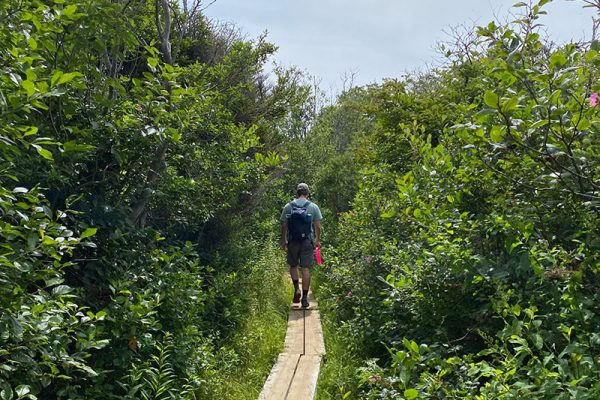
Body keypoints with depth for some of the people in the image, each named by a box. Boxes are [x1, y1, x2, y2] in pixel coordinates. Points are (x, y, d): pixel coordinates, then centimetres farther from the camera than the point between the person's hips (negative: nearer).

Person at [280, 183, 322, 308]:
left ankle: (296, 288, 1)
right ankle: (305, 297, 3)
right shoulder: (313, 207, 0)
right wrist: (317, 240, 13)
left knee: (293, 265, 19)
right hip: (308, 242, -1)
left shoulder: (288, 206, 1)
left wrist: (283, 241, 13)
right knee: (306, 268, 2)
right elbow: (318, 226, -1)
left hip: (292, 241, 1)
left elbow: (284, 226, 2)